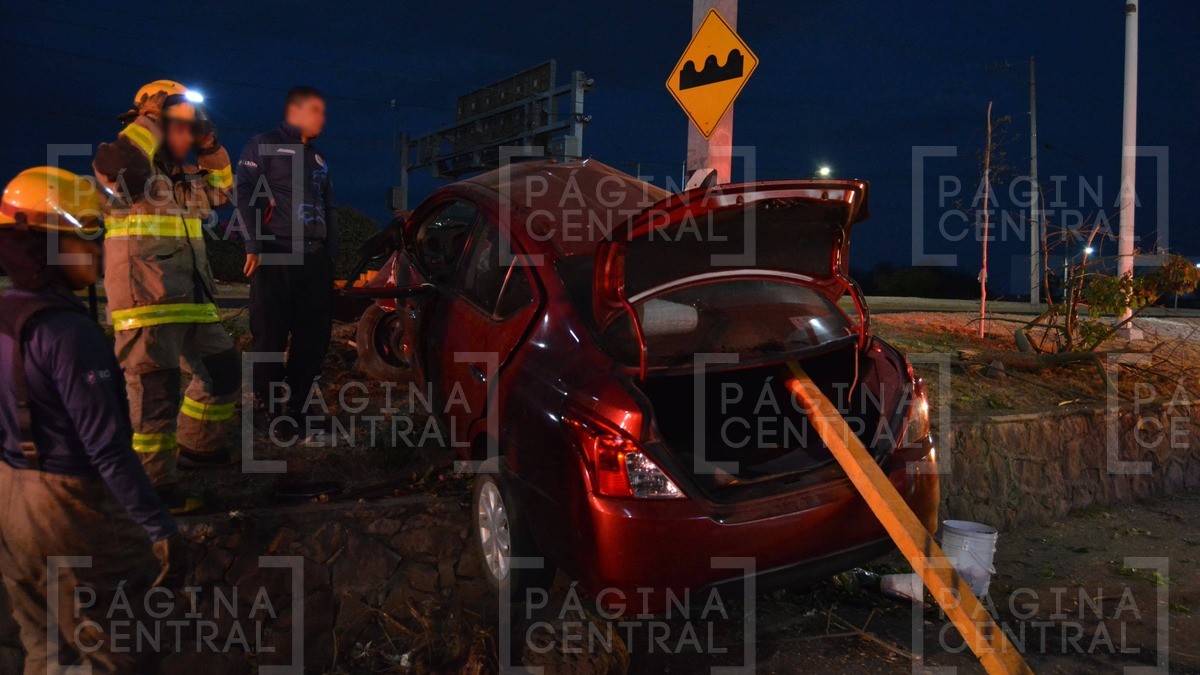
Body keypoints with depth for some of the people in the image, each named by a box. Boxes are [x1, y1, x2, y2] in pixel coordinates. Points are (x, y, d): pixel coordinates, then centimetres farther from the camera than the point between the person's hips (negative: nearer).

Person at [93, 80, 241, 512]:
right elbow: (113, 165, -29)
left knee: (223, 370, 18)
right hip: (146, 301, -9)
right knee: (156, 390, -9)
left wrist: (210, 147, 19)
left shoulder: (183, 178, 19)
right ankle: (153, 485, -1)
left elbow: (221, 189, 35)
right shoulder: (131, 169, -6)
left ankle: (197, 446, 35)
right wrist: (151, 123, -15)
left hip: (192, 301, 9)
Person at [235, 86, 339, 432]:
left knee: (314, 338, 4)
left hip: (316, 259, 7)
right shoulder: (264, 145, 4)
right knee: (270, 338, -4)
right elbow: (244, 194, -6)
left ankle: (296, 407, 14)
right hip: (275, 258, -6)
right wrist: (255, 246, -14)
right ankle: (272, 409, 8)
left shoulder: (318, 158, 25)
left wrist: (331, 253, 16)